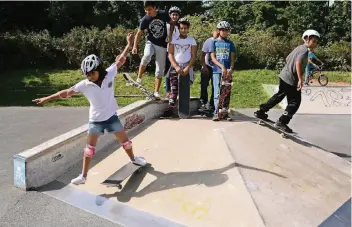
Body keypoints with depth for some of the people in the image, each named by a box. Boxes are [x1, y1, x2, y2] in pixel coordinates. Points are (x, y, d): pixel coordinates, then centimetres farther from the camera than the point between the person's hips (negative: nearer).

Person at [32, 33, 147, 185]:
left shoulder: (109, 74, -11)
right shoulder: (85, 84, -13)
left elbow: (120, 60, -5)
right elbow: (67, 92, -11)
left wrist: (129, 44, -5)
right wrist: (47, 98, -12)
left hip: (111, 117, 1)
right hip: (95, 120, -1)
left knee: (124, 140, 14)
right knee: (90, 147, 4)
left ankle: (133, 159, 41)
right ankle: (83, 176, 13)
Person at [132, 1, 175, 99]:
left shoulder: (163, 14, -11)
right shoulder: (145, 19, -12)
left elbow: (172, 23, 6)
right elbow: (139, 33, -5)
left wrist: (170, 34, -8)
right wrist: (134, 46, -18)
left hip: (162, 45, 1)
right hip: (150, 42, -1)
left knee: (160, 69, 1)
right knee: (147, 56, -35)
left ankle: (156, 91, 11)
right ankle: (139, 78, -20)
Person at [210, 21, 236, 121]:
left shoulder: (230, 43, 13)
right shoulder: (214, 42, 7)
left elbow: (232, 58, 8)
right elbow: (213, 57, -1)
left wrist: (231, 68, -10)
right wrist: (222, 66, -14)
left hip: (228, 71, 2)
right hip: (217, 71, -2)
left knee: (227, 92, 5)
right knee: (217, 93, -7)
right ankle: (216, 113, -3)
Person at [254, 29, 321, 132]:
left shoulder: (298, 48, 13)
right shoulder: (305, 50, -15)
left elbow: (287, 58, 23)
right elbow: (298, 62, -30)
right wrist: (300, 79, -31)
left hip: (284, 76, 10)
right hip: (292, 80, -10)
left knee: (279, 95, 25)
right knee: (294, 102, 0)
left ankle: (261, 111, 30)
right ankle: (282, 122, 0)